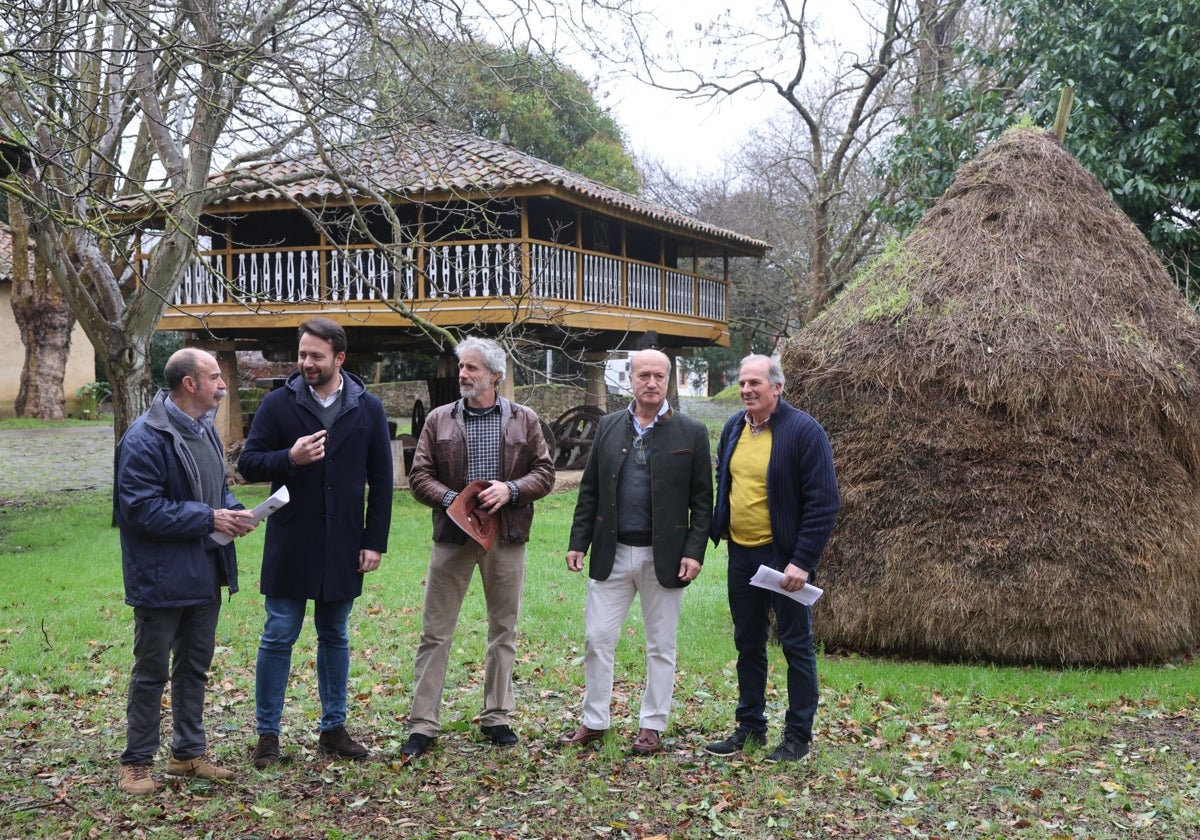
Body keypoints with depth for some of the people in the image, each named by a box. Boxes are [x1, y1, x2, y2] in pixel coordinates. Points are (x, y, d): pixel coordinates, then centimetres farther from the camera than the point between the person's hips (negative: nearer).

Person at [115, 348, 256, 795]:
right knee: (152, 671, 3)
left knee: (195, 665, 17)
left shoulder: (205, 431, 9)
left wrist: (233, 511, -1)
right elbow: (141, 508, -23)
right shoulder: (145, 439, -19)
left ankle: (188, 752, 29)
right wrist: (208, 519, -22)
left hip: (205, 572, 8)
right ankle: (136, 762, 16)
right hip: (163, 577, -8)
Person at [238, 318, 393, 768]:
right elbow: (248, 463, -2)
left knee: (335, 637, 12)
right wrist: (291, 457, -21)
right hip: (289, 545, -2)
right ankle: (267, 734, 12)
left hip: (343, 547, 2)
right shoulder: (278, 404, -2)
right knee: (278, 638, 2)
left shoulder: (368, 409, 3)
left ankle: (333, 729, 23)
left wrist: (375, 541, 0)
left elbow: (381, 482, 5)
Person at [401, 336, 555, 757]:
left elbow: (544, 473, 4)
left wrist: (511, 489, -14)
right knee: (436, 632, 0)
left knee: (504, 630, 9)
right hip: (453, 534, -1)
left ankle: (496, 717, 21)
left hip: (506, 537, 1)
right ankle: (422, 724, 6)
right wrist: (451, 499, -14)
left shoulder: (524, 419, 5)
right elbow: (419, 476, 3)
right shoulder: (439, 419, 5)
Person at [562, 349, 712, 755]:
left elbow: (702, 500, -2)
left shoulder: (691, 432, -1)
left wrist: (694, 551, -10)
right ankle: (594, 721, 19)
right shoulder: (608, 427, 7)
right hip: (611, 553, 2)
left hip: (663, 556, -2)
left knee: (660, 646, 7)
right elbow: (589, 491, 9)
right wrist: (578, 542, 3)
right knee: (597, 639, 5)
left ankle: (652, 726, 20)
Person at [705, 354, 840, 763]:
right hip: (740, 555, 7)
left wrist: (803, 561, -19)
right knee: (748, 645, 15)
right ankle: (750, 726, 27)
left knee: (796, 646, 3)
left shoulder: (804, 431, -13)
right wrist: (718, 531, 10)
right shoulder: (733, 428, 7)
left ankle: (798, 737, 12)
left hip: (784, 558, -6)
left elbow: (824, 502, -15)